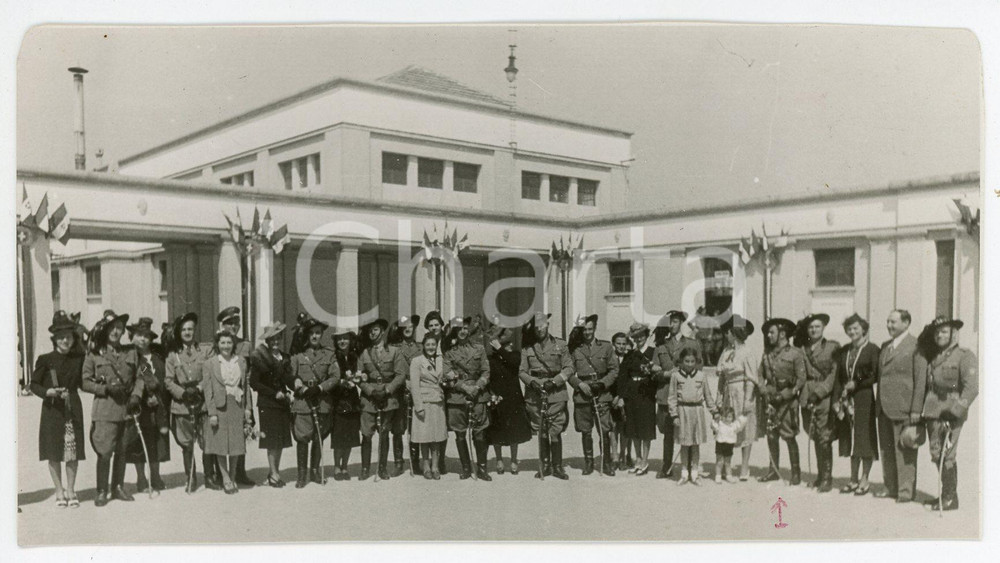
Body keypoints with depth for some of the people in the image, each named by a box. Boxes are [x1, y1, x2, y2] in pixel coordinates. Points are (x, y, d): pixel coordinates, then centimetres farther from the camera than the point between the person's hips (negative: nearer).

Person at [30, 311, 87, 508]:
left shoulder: (78, 359, 3)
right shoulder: (45, 360, -4)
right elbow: (33, 384, 1)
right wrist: (47, 392, -16)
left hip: (73, 409, 2)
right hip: (52, 410, -1)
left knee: (73, 451, 4)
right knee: (54, 453, 4)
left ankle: (70, 490, 18)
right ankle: (59, 492, 18)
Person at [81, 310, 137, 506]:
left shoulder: (128, 354, 12)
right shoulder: (94, 355, 3)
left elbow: (136, 379, 19)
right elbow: (85, 382, 1)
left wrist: (132, 391, 0)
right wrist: (106, 389, -12)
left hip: (126, 407, 3)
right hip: (104, 409, -3)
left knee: (122, 450, 8)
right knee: (104, 451, -5)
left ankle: (118, 488, 20)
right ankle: (101, 491, 7)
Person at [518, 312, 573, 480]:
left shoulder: (560, 345, 6)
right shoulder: (527, 348, 8)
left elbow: (569, 368, 3)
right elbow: (522, 371, 6)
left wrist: (554, 381, -11)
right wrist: (532, 382, -13)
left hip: (556, 393, -1)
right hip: (535, 395, 1)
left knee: (555, 432, -3)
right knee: (541, 433, 7)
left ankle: (557, 467, 7)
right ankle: (545, 466, 18)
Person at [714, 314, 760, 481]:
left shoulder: (746, 353, -10)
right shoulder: (726, 352, 10)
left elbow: (751, 379, -13)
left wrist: (748, 400, -18)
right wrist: (719, 396, 5)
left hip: (742, 394, -6)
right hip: (729, 394, 6)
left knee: (745, 432, 2)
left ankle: (744, 469, 9)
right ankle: (725, 467, 12)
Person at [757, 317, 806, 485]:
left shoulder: (795, 354, -6)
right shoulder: (767, 353, 11)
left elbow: (801, 379, -9)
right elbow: (761, 374, 16)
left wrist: (786, 394, -14)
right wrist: (764, 390, 1)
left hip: (788, 400, -5)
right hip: (771, 399, 5)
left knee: (789, 437, -4)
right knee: (771, 436, 6)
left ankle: (796, 472, 7)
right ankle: (773, 470, 16)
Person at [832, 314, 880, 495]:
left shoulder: (872, 350, -4)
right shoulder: (845, 351, 12)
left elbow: (876, 376, -7)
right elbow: (838, 377, 11)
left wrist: (857, 384, -12)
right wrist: (838, 398, 2)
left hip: (865, 400, -5)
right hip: (847, 400, 5)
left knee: (865, 439, 0)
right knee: (852, 439, 10)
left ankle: (864, 480, 10)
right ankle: (853, 479, 18)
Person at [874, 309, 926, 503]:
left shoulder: (916, 346, -8)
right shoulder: (885, 346, 16)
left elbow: (921, 379, -10)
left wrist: (916, 410, -14)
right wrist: (878, 404, 13)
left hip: (904, 408, -7)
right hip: (884, 407, 7)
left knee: (905, 450, 0)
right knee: (886, 450, 12)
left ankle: (906, 490, 10)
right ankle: (891, 487, 22)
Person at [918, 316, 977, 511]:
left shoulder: (965, 356, -3)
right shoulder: (933, 358, 17)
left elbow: (972, 387, -13)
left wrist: (957, 409, -20)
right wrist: (922, 411, 14)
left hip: (951, 414, -6)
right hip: (932, 413, 6)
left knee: (947, 455, -6)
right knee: (936, 455, 8)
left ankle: (950, 498, 4)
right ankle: (946, 495, 20)